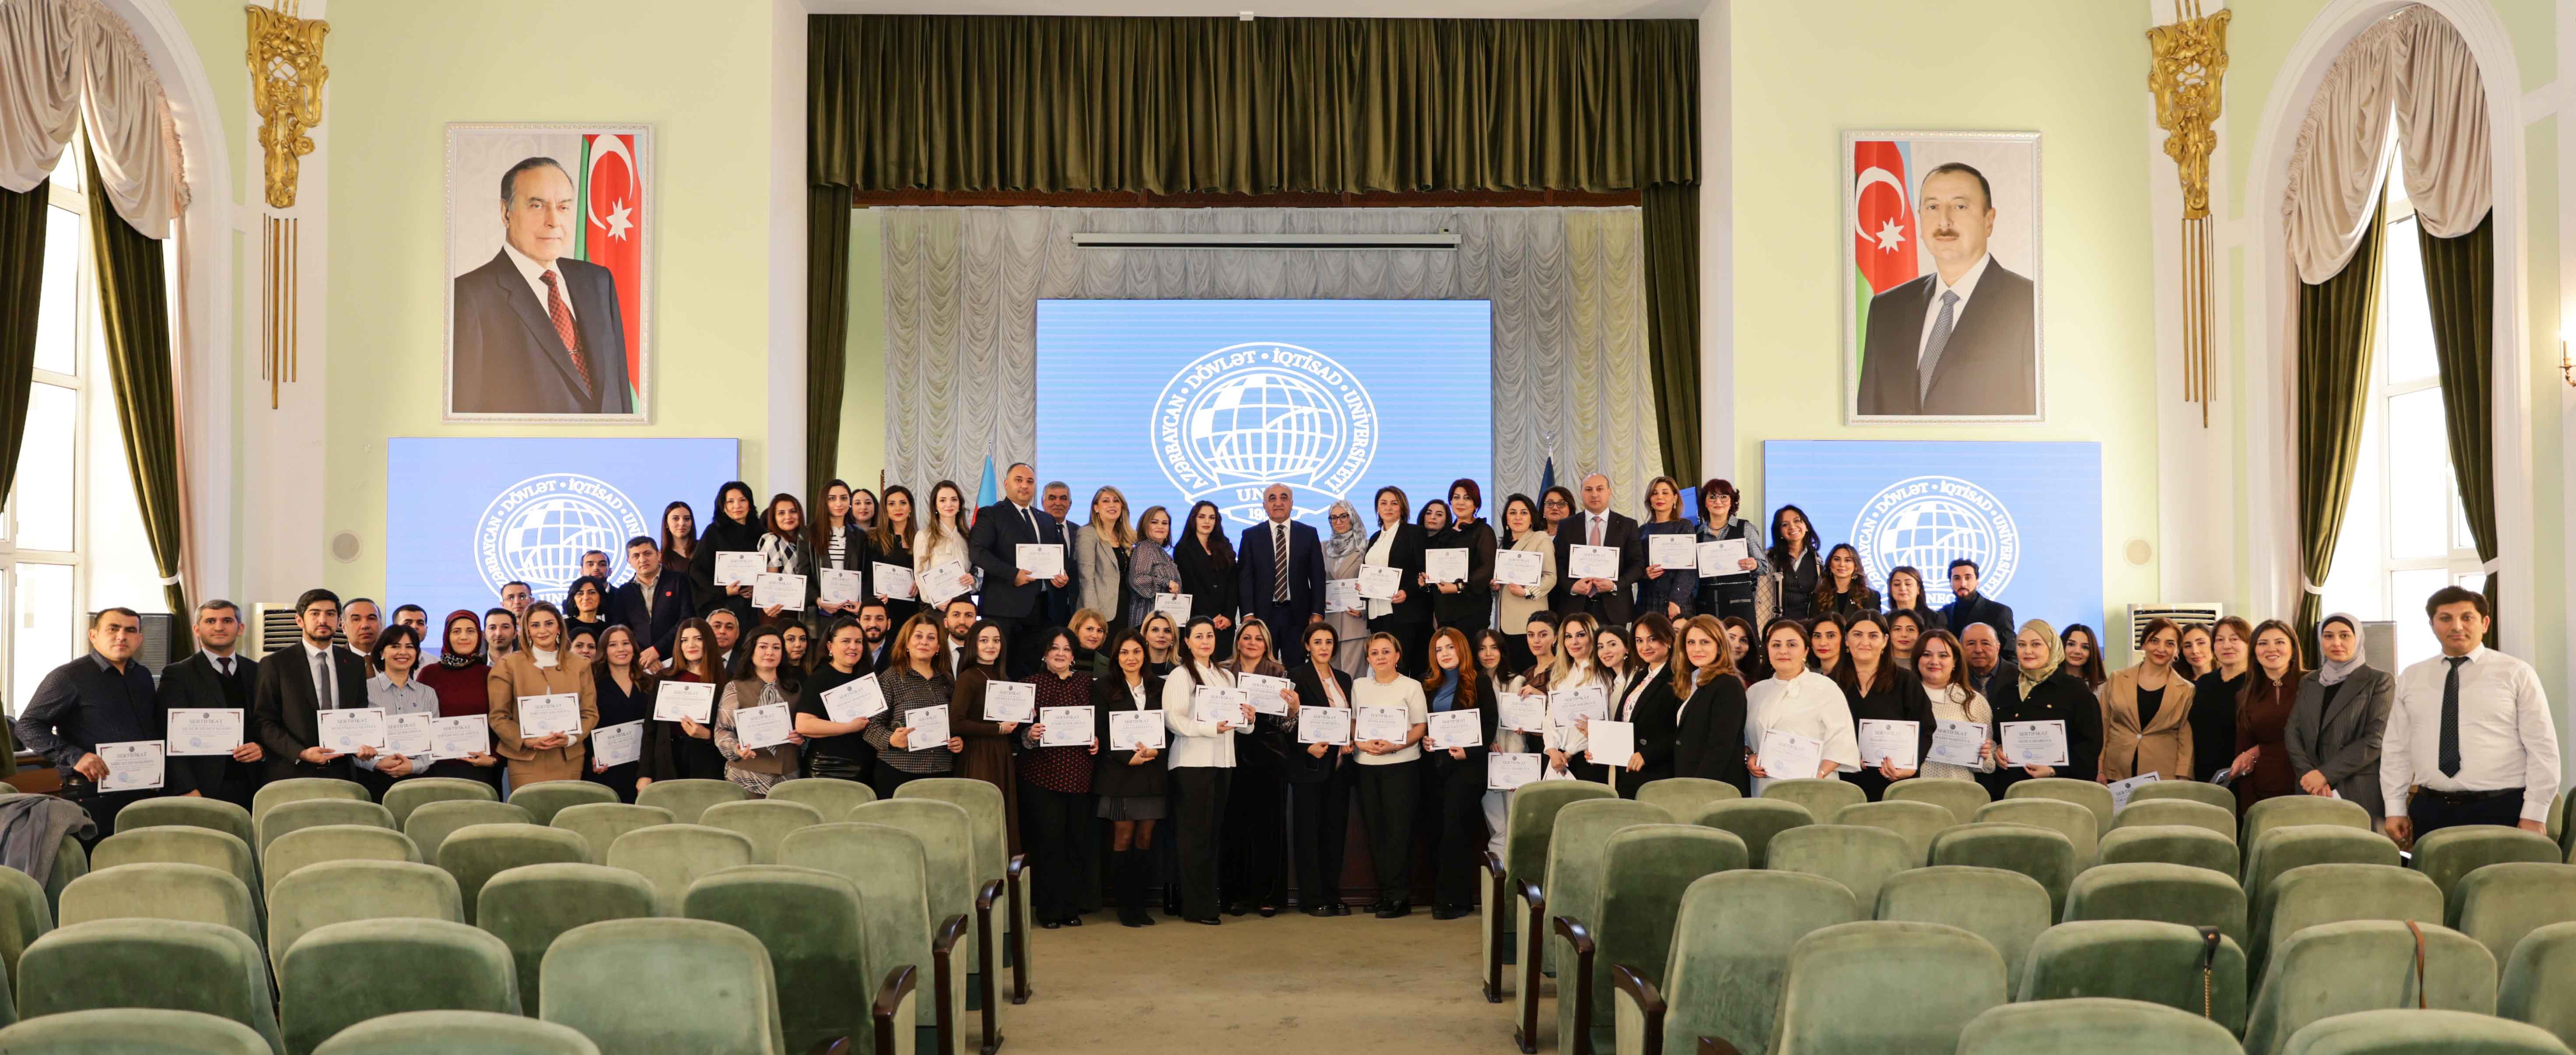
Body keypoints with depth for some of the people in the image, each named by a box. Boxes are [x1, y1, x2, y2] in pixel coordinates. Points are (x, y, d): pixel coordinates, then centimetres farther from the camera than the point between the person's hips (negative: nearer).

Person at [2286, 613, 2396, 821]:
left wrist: (2325, 774, -14)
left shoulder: (2379, 681, 1)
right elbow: (2294, 733, 6)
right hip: (2313, 794, 4)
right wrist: (2310, 775, -11)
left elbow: (2375, 740, -9)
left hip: (2362, 795, -4)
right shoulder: (2308, 682, 15)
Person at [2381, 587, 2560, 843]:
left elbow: (2542, 748, -2)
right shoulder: (2410, 678, 10)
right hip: (2430, 811, 3)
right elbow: (2395, 748, 10)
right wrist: (2395, 809, 4)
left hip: (2501, 811, -3)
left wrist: (2535, 814, -7)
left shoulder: (2516, 674, 1)